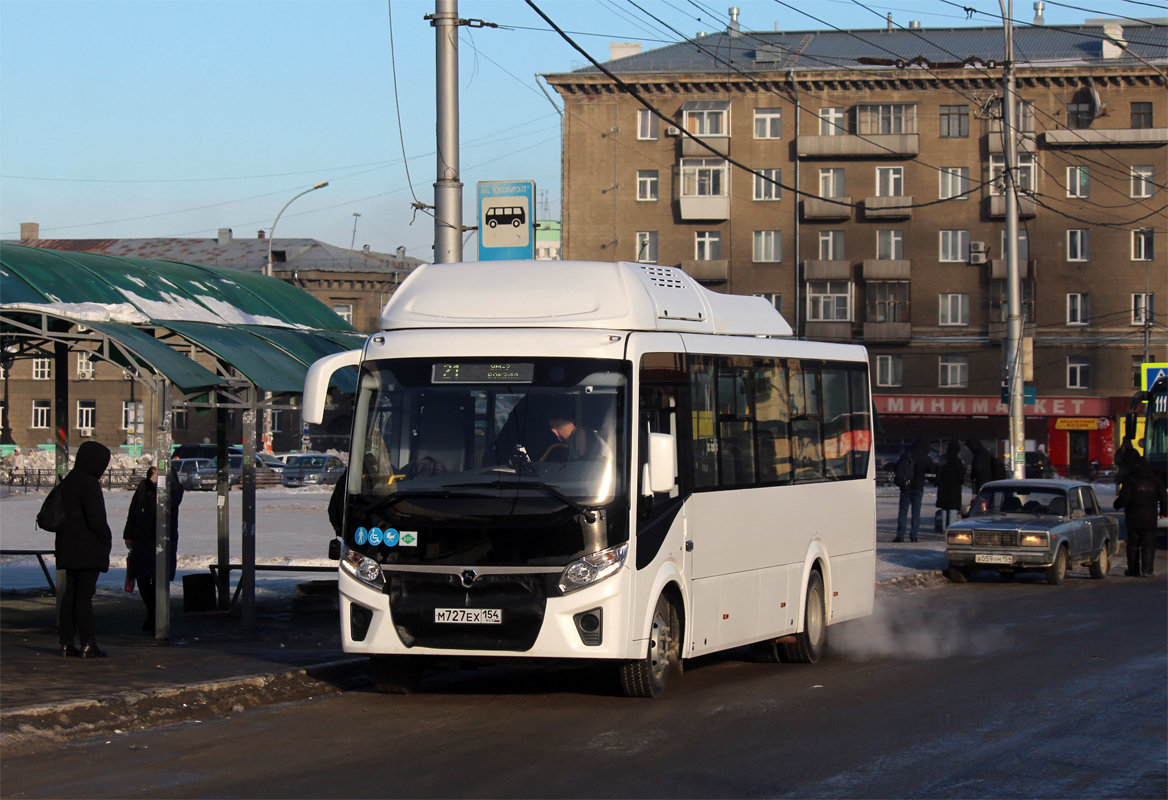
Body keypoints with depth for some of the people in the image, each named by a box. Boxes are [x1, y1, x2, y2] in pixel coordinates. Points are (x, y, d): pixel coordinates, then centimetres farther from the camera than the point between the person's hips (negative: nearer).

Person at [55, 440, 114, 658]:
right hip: (88, 549, -8)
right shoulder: (89, 483, -15)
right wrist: (107, 540, -5)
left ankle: (66, 642, 11)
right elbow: (96, 518, -20)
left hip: (68, 548, 8)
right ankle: (88, 644, -6)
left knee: (70, 593, 11)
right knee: (84, 594, -7)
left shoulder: (68, 481, 13)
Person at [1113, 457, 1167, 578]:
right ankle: (1147, 571, -8)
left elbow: (1124, 499, -11)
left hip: (1134, 518, -1)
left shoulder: (1130, 480, -4)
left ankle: (1133, 570, 13)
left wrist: (1117, 504, 10)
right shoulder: (1156, 481, 6)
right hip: (1150, 518, 1)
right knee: (1149, 545, 2)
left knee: (1133, 545, 9)